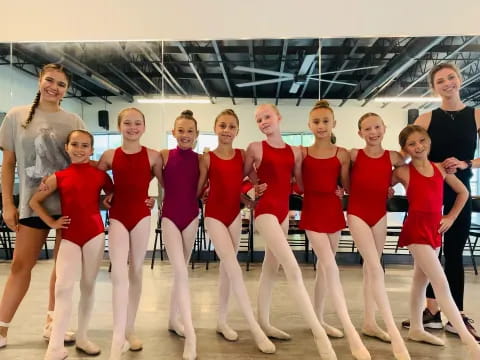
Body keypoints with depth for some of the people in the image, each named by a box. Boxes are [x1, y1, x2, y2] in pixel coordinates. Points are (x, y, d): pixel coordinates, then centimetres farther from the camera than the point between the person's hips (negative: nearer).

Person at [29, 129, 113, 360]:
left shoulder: (100, 174, 2)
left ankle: (82, 337, 23)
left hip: (95, 234, 0)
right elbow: (34, 201, 11)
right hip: (69, 237, 0)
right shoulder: (59, 177, 3)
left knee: (88, 286, 9)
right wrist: (51, 222, 2)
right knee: (63, 287, -7)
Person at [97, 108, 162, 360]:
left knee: (136, 271, 9)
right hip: (117, 216, 0)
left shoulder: (152, 156, -2)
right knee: (118, 273, -13)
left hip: (141, 215, 0)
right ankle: (118, 337, -9)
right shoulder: (109, 156, 1)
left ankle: (129, 331, 23)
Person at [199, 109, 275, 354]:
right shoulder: (207, 158, -8)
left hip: (234, 214, 4)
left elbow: (241, 183, 9)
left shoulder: (243, 155, 0)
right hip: (214, 216, -4)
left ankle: (222, 321, 26)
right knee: (234, 269, -10)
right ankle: (255, 329, -6)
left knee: (226, 268, 12)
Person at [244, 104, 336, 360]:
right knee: (293, 270, -15)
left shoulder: (295, 152, 8)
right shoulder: (255, 148, -2)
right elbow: (244, 176, 11)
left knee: (271, 269, 15)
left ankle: (264, 323, 29)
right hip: (266, 210, -6)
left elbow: (301, 184, 11)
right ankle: (319, 334, -13)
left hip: (283, 211, 6)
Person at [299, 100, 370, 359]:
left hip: (334, 211, 3)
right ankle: (351, 333, -13)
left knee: (323, 266, 13)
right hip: (312, 212, -3)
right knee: (330, 267, -13)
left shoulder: (342, 154, 2)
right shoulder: (302, 153, -1)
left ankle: (318, 318, 30)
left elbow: (347, 186, 4)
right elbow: (299, 185, 3)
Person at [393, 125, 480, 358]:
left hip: (435, 229, 6)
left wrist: (451, 217, 10)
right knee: (441, 283, -9)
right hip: (416, 229, -6)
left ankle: (416, 329, 29)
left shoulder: (440, 168, 6)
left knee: (421, 279, 16)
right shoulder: (403, 172, -6)